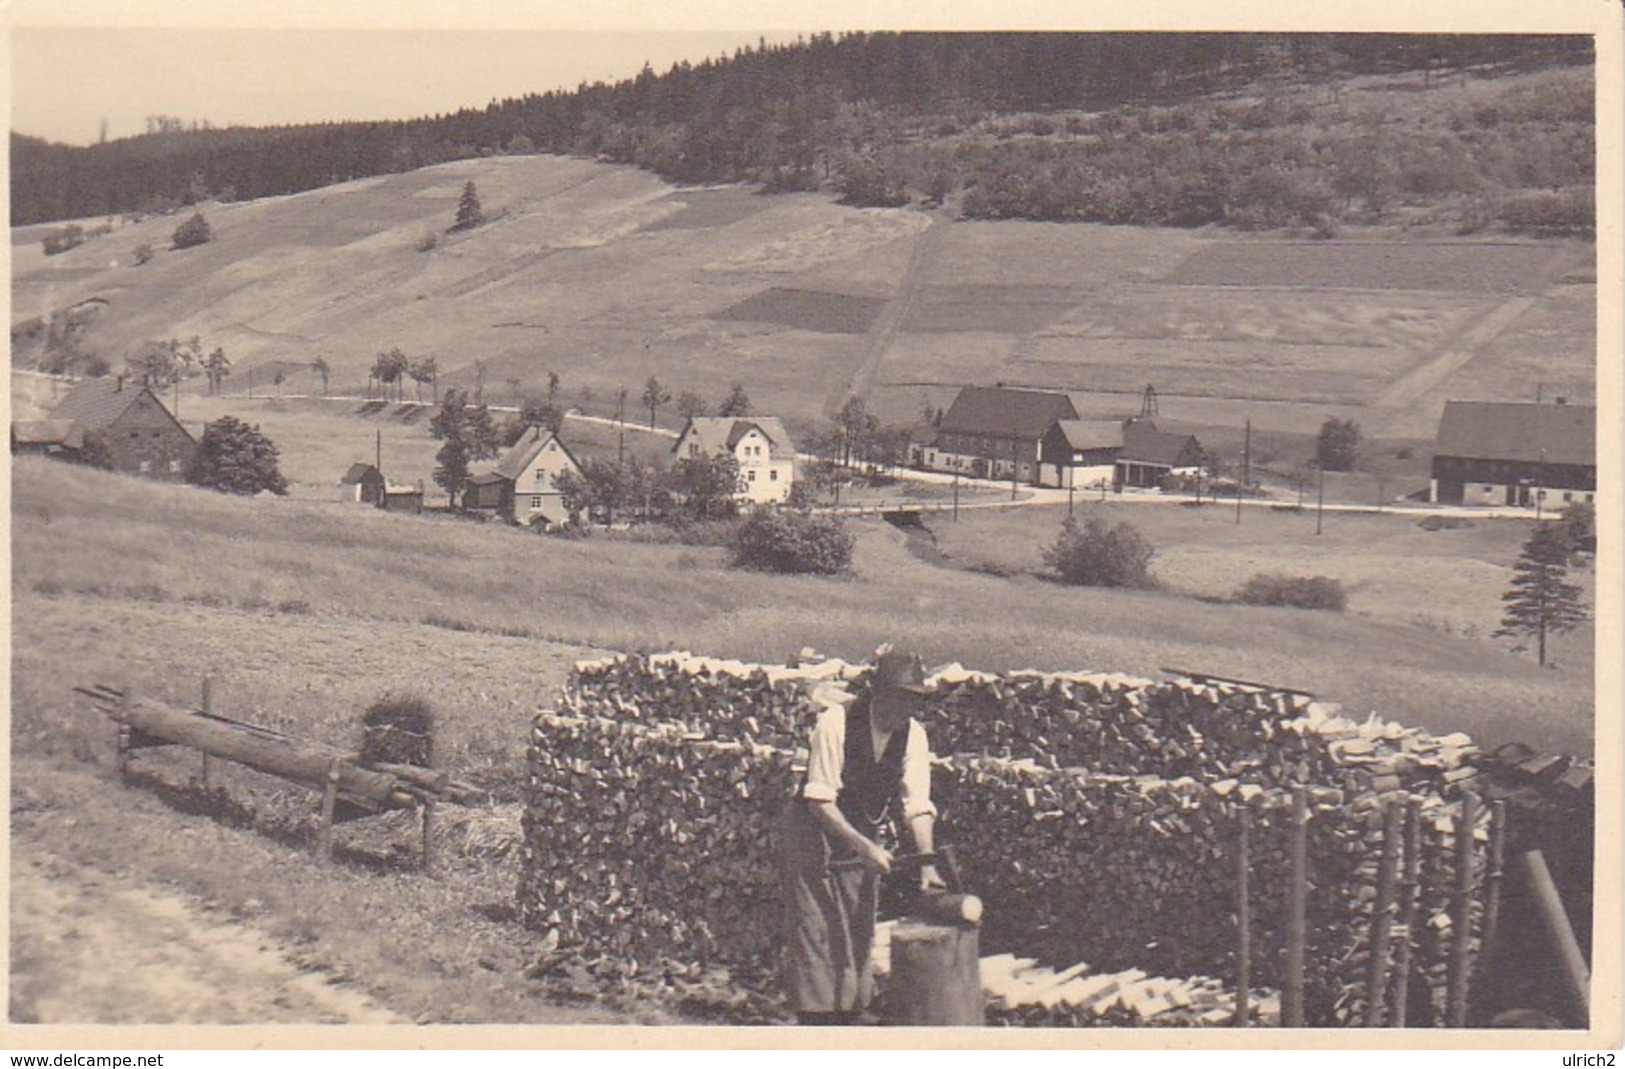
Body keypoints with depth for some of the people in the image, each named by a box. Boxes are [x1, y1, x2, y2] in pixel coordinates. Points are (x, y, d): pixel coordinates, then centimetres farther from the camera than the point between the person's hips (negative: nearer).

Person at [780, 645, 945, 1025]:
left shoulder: (913, 735, -10)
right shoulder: (835, 724, -25)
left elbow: (917, 804, -9)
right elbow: (820, 801, -24)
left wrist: (927, 864, -20)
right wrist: (865, 847, -30)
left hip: (864, 836, 5)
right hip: (815, 833, -5)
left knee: (859, 933, 10)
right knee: (815, 933, -5)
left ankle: (850, 1015, 22)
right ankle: (814, 1018, 3)